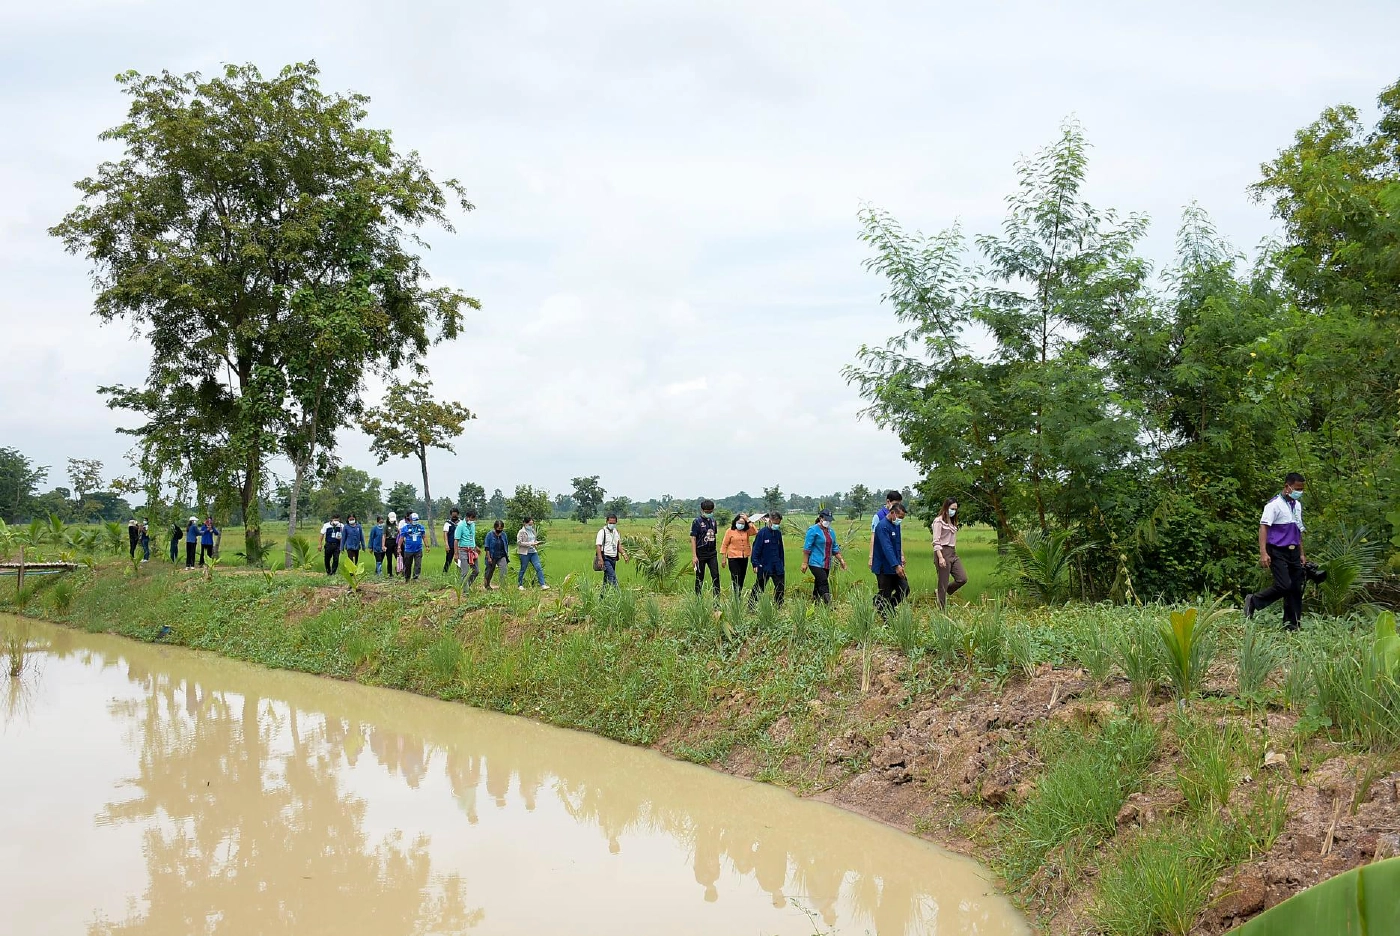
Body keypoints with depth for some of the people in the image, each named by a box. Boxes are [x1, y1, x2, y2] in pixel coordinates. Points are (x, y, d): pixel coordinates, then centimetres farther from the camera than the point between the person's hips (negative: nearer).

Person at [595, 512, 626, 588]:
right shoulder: (602, 532, -8)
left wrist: (623, 554, 6)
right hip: (606, 558, -7)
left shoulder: (616, 532, 14)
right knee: (612, 577, -17)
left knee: (607, 578, 10)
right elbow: (598, 546, -13)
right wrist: (600, 559, -22)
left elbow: (618, 545, 23)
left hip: (613, 559, 7)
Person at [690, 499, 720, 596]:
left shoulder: (713, 521, 10)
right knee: (699, 578, 4)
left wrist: (716, 550, 13)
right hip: (701, 554, -4)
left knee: (716, 576, -4)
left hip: (712, 554, 4)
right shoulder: (697, 522, -7)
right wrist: (694, 556, -14)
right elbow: (693, 539, -9)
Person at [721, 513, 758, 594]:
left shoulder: (746, 531, 7)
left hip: (744, 558, 4)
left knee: (742, 578, 9)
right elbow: (725, 545, 1)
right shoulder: (730, 531, -1)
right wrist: (724, 558, -2)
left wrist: (748, 521, -9)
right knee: (736, 578, -9)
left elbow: (755, 532, -13)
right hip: (733, 558, -4)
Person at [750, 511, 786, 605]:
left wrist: (782, 565, 18)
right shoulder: (762, 533, -10)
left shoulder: (778, 533, 8)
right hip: (764, 566, -5)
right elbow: (756, 549, -10)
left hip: (777, 567, 5)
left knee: (781, 587, 2)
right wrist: (755, 564, -14)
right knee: (758, 588, 4)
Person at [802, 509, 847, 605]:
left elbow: (835, 548, 24)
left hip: (827, 564, 7)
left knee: (818, 585, 10)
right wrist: (805, 563, -12)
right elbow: (807, 548, -9)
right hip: (816, 563, -7)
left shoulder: (830, 532, 16)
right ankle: (828, 604, -25)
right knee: (823, 582, -18)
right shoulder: (813, 530, -7)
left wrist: (841, 560, 16)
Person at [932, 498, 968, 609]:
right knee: (943, 583, -4)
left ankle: (943, 592, 19)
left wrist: (955, 553, 11)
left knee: (962, 579, -1)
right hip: (943, 552, -8)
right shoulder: (939, 521, -7)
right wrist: (940, 557, -22)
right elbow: (936, 542, -14)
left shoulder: (952, 522, 18)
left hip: (953, 553, 8)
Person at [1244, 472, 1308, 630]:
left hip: (1293, 552, 7)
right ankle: (1253, 601, 1)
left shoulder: (1297, 505, 15)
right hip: (1278, 552, -7)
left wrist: (1301, 553, 21)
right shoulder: (1274, 505, -9)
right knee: (1283, 586, -18)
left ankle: (1291, 625, 10)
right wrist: (1263, 553, -23)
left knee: (1296, 589, 4)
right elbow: (1263, 527, -14)